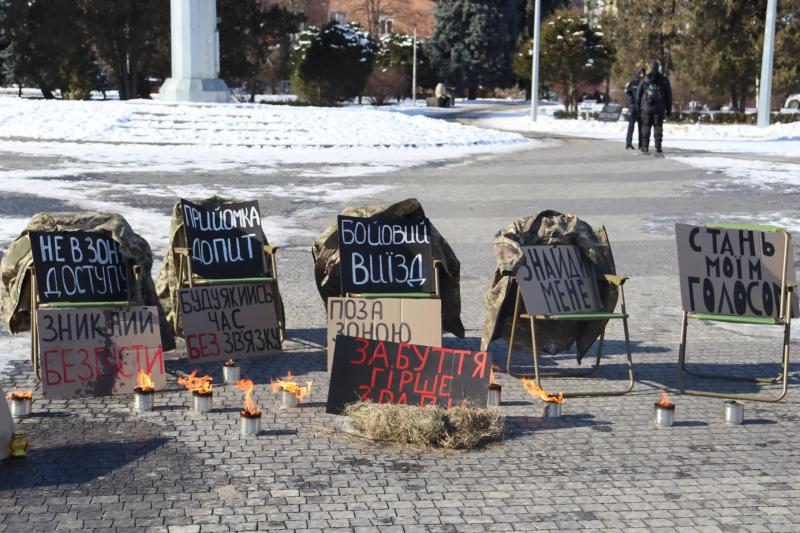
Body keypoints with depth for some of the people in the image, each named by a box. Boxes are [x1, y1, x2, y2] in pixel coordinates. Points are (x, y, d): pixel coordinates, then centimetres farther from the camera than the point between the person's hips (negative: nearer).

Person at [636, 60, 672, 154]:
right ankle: (658, 147, -1)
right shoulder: (664, 80, 2)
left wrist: (638, 106, 14)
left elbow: (638, 94, 4)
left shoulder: (645, 80, 1)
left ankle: (645, 147, 4)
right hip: (659, 108, 0)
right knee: (658, 127, 3)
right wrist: (669, 109, 11)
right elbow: (669, 96, 5)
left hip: (646, 107, 0)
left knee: (646, 127, 6)